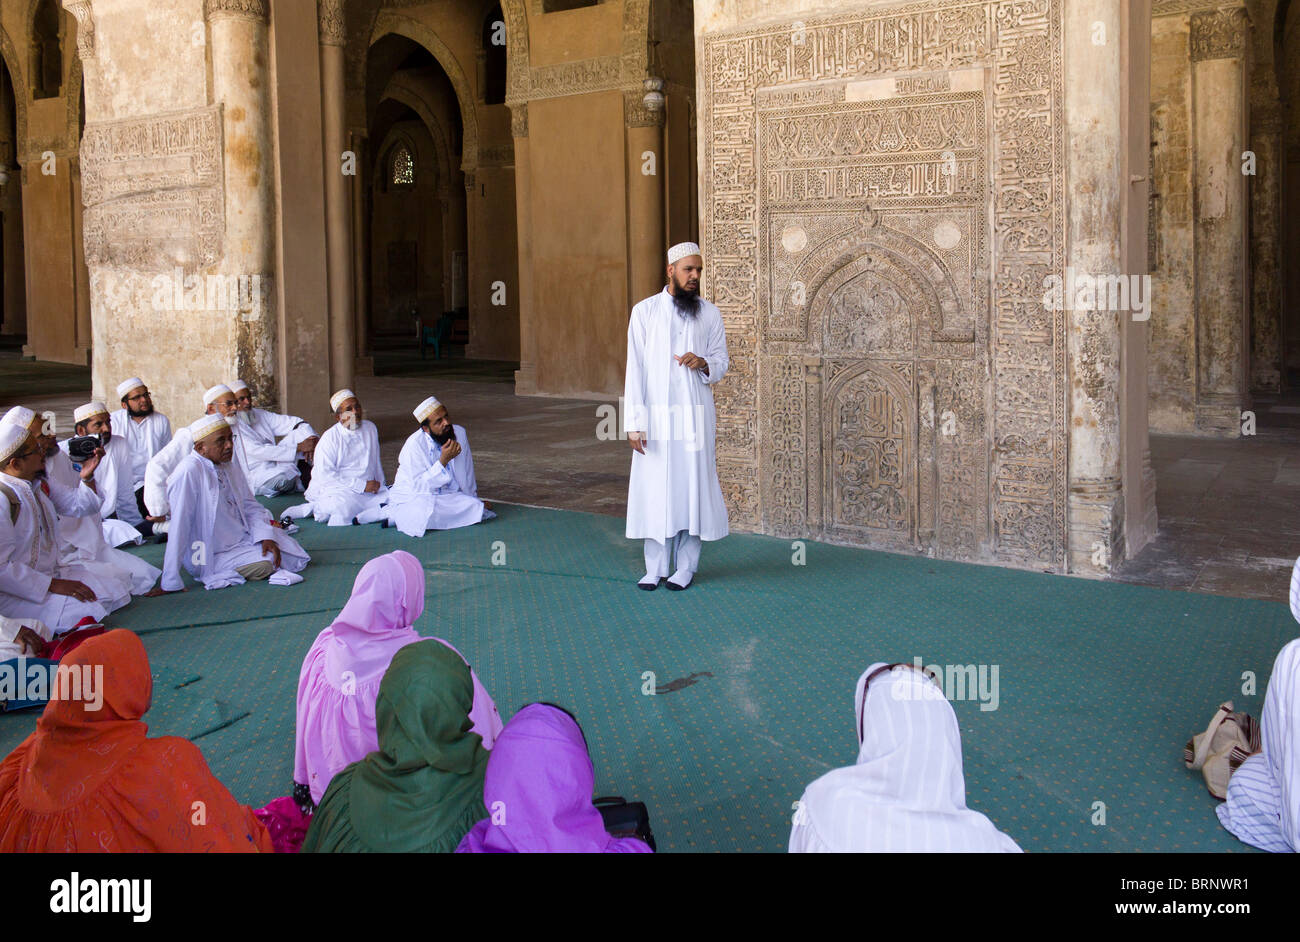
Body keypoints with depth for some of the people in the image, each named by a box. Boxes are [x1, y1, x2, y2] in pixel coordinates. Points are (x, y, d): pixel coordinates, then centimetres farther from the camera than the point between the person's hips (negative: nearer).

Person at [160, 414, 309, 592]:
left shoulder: (229, 465, 3)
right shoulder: (188, 473, -23)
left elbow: (250, 505, 11)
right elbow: (179, 528, -26)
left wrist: (265, 536, -9)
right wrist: (171, 584, -28)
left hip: (241, 539, 8)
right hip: (212, 555, -8)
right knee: (265, 565, -25)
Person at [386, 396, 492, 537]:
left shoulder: (459, 433, -2)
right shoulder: (415, 444, -19)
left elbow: (467, 472, 13)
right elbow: (419, 486, -22)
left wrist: (473, 500, 22)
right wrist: (444, 460, -29)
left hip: (448, 498, 6)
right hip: (413, 499, -5)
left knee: (476, 506, -20)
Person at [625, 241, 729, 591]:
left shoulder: (709, 314, 5)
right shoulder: (644, 312, 1)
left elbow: (722, 362, 10)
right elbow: (635, 369, -1)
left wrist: (703, 363, -14)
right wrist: (634, 423, -7)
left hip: (694, 415, 1)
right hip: (655, 415, -1)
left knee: (692, 486, 2)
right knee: (654, 487, 1)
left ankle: (686, 567, 12)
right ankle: (655, 567, 11)